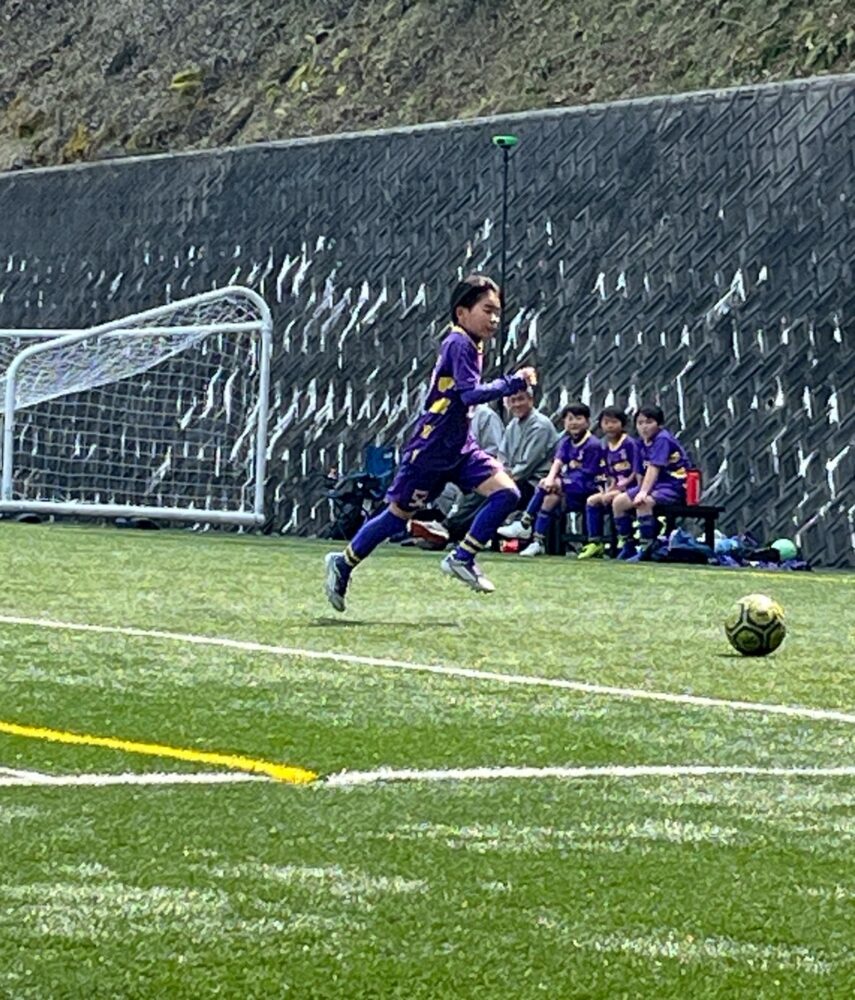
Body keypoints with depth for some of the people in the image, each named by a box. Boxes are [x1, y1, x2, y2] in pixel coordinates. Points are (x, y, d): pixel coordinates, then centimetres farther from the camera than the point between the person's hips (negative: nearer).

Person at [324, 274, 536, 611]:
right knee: (398, 514, 3)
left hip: (459, 447, 8)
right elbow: (471, 393, -28)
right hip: (430, 449, -8)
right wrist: (513, 383, -27)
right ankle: (343, 564, 20)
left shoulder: (470, 345, 11)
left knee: (507, 492, -8)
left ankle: (462, 559, -3)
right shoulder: (459, 344, -17)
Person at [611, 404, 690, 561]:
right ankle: (627, 546, 9)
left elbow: (654, 468, -26)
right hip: (655, 485, 9)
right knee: (618, 502, 1)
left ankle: (646, 548, -26)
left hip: (675, 485, -9)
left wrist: (643, 492, -34)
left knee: (643, 503, -34)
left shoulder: (662, 439, -16)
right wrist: (641, 490, -8)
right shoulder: (642, 444, 8)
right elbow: (640, 473, 7)